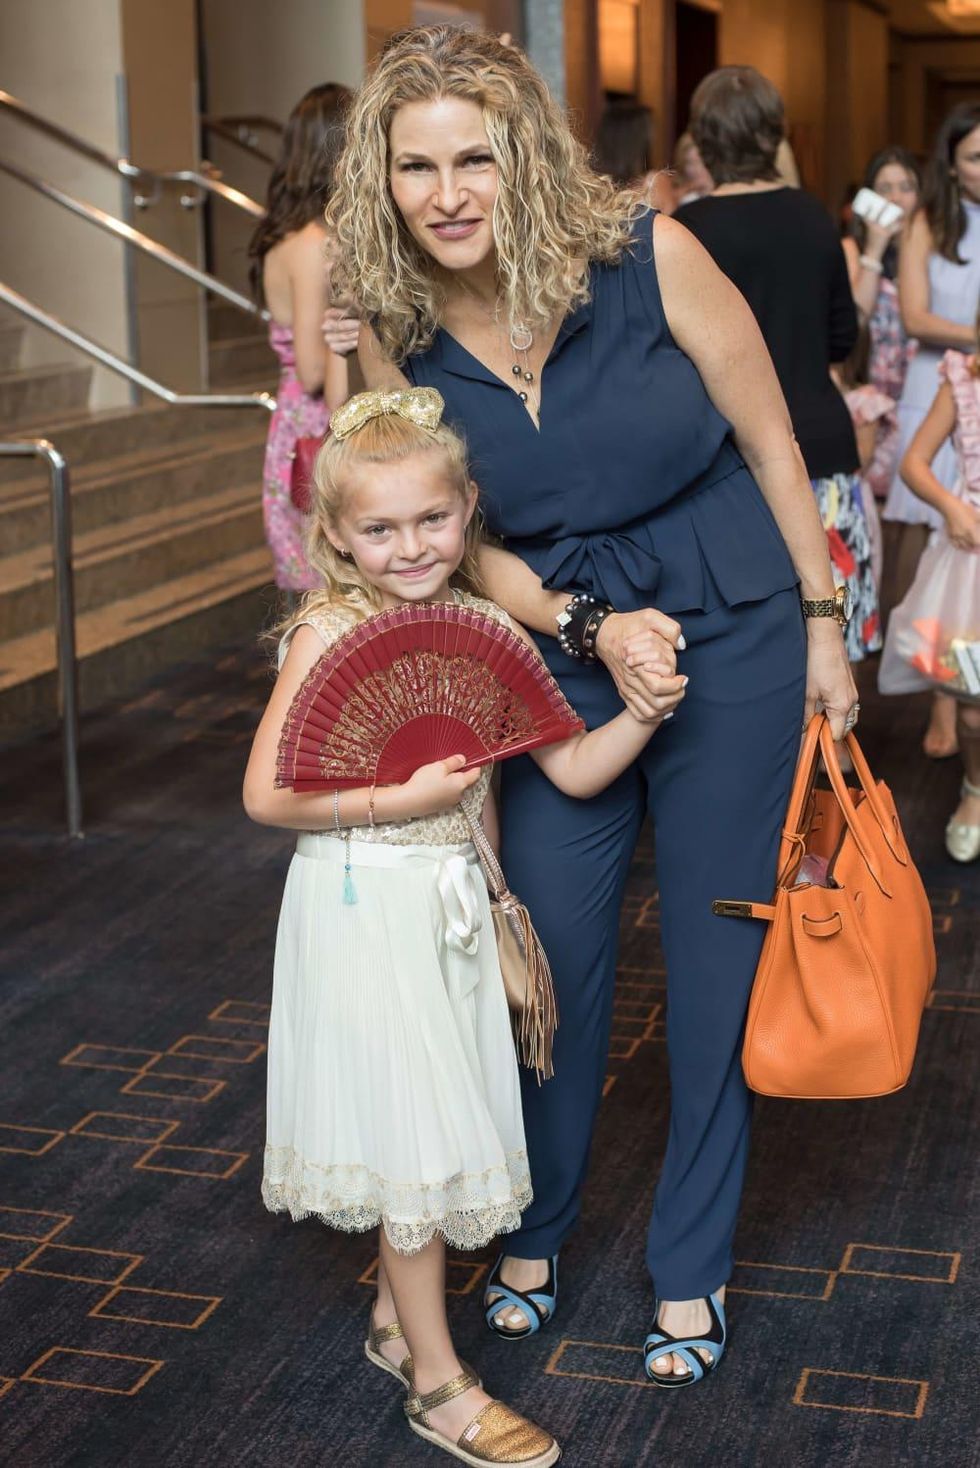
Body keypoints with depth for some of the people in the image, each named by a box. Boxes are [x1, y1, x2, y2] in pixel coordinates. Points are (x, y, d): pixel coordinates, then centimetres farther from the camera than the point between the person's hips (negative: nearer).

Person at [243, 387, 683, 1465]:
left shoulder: (486, 628, 2)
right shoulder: (328, 635, -14)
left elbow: (572, 769, 3)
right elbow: (266, 796, -17)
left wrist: (644, 710, -12)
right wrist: (403, 799, -22)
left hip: (452, 904, 6)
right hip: (364, 907, -6)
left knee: (432, 1122, 16)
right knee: (413, 1131, 1)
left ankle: (394, 1318, 37)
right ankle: (437, 1381, 15)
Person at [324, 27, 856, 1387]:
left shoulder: (648, 255, -17)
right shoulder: (399, 335, -9)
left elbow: (772, 446, -7)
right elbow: (463, 542, 0)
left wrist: (824, 629, -2)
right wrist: (592, 631, -15)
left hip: (731, 637, -2)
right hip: (564, 649, 2)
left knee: (715, 950, 6)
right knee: (553, 940, 9)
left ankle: (691, 1265, 26)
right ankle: (535, 1230, 33)